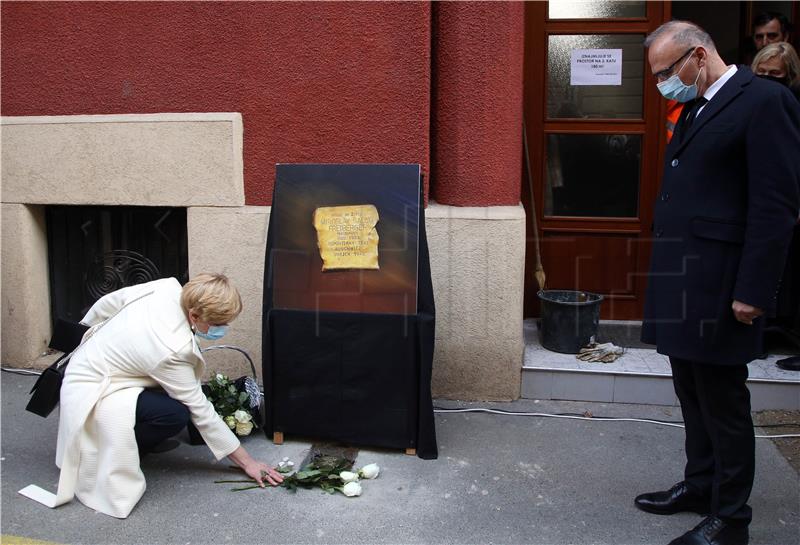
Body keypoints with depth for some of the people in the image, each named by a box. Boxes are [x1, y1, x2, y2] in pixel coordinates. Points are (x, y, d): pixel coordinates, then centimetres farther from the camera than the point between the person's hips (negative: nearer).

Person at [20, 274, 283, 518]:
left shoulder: (167, 287, -16)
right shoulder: (172, 351, -34)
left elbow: (108, 302, 0)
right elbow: (201, 411, -24)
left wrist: (88, 332, 22)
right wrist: (247, 462, -15)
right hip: (91, 394, -9)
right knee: (175, 414, -27)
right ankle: (113, 450, -4)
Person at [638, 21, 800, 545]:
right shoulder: (695, 109, 16)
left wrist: (753, 292, -17)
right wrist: (666, 277, 14)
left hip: (718, 286, -8)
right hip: (681, 281, 8)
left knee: (723, 400, 1)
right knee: (692, 393, 17)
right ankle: (700, 485, 32)